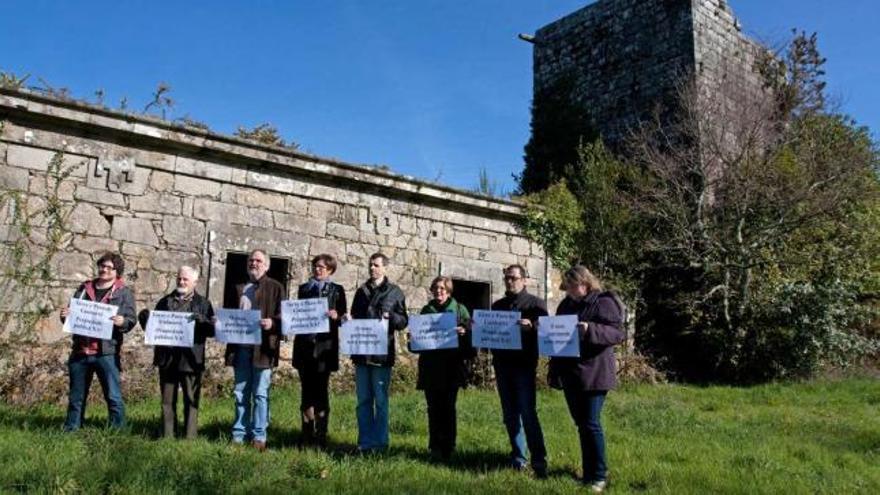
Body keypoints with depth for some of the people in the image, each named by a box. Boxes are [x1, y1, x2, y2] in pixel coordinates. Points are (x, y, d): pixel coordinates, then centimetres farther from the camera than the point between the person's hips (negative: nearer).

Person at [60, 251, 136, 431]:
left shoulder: (124, 292, 3)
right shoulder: (84, 288, 14)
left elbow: (131, 320, -3)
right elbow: (72, 313, 20)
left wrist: (122, 322, -25)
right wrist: (65, 315, -3)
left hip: (106, 352, -4)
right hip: (80, 351, 4)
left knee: (113, 396, -4)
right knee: (76, 396, 14)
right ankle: (70, 430, 26)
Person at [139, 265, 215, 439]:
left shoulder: (203, 304, 5)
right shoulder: (165, 301, 15)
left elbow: (212, 330, -2)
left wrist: (202, 320, -22)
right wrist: (145, 319, -3)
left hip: (190, 359, -3)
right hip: (167, 358, 3)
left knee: (191, 400, 1)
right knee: (167, 400, 9)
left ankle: (190, 437, 7)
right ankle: (167, 436, 17)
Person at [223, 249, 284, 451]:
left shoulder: (275, 288, 4)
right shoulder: (238, 288, 18)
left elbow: (283, 317, -2)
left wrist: (272, 323, -21)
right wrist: (220, 321, 1)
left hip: (262, 348, -4)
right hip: (240, 347, 4)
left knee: (260, 394, 0)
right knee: (240, 393, 9)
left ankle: (259, 436, 6)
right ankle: (239, 435, 16)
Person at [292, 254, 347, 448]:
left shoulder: (337, 290, 6)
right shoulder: (304, 288, 16)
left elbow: (343, 318, 2)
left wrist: (336, 317, -19)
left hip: (324, 346, -3)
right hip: (304, 345, 3)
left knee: (321, 391, -2)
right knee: (307, 391, 6)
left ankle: (321, 436, 5)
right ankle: (307, 435, 14)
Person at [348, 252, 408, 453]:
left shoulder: (395, 292, 2)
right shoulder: (361, 291, 15)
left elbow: (403, 322, 0)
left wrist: (390, 316, -19)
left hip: (382, 354, -4)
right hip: (361, 353, 4)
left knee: (380, 400, 1)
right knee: (363, 400, 9)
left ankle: (380, 442, 10)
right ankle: (365, 442, 17)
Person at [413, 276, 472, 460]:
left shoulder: (460, 310, 6)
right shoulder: (426, 310, 13)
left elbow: (470, 334, 2)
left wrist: (464, 332, -19)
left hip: (452, 367, -2)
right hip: (430, 367, 2)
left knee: (448, 406, -2)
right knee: (434, 407, 4)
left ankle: (447, 448, 7)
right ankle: (435, 447, 12)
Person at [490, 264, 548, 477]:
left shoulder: (535, 304, 3)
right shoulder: (497, 305, 17)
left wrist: (531, 326, -26)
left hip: (524, 365, -5)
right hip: (502, 365, 5)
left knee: (528, 414, -11)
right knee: (510, 415, 8)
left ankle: (539, 461, -7)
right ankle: (518, 458, 17)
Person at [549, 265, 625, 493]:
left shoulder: (603, 302, -8)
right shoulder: (566, 304, 13)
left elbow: (618, 333, -17)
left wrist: (590, 330, -31)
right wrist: (555, 369, 6)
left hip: (594, 373, -7)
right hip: (570, 373, 7)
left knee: (591, 424, -6)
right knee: (581, 424, 12)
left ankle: (599, 476, 6)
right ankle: (588, 471, 22)